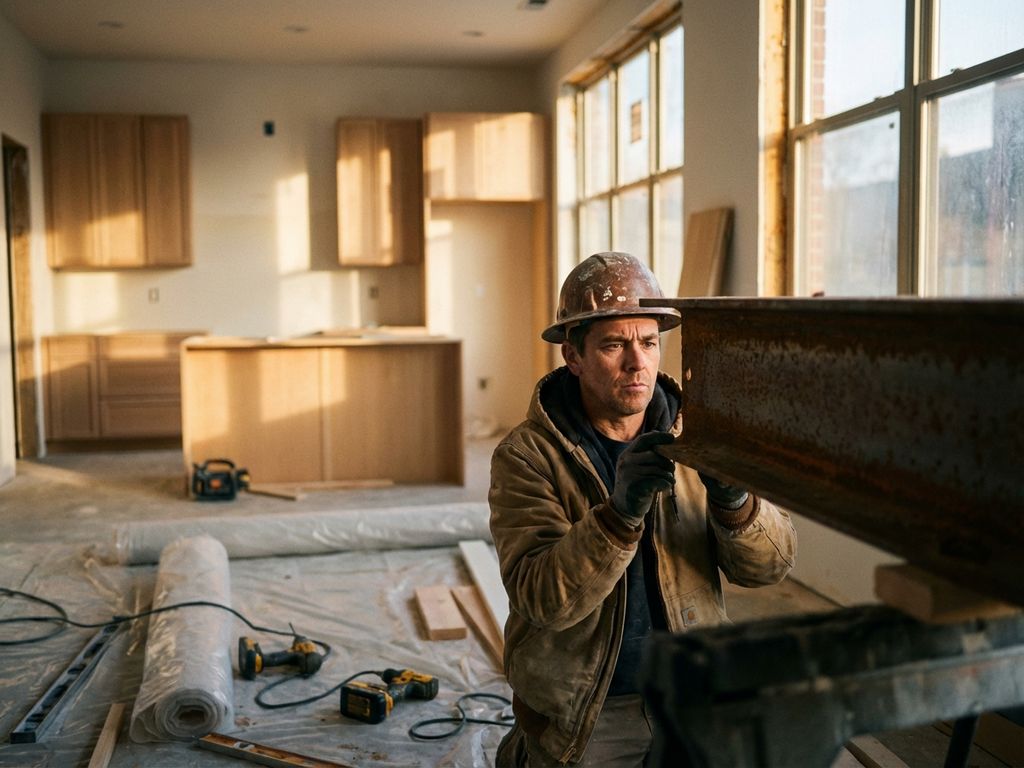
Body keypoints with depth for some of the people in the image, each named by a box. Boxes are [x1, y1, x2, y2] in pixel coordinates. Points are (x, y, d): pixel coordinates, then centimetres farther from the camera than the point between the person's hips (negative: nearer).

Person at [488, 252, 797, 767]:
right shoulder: (525, 455, -15)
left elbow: (770, 563, -9)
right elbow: (542, 597, -25)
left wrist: (733, 498, -30)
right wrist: (620, 511, -39)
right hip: (583, 716, -3)